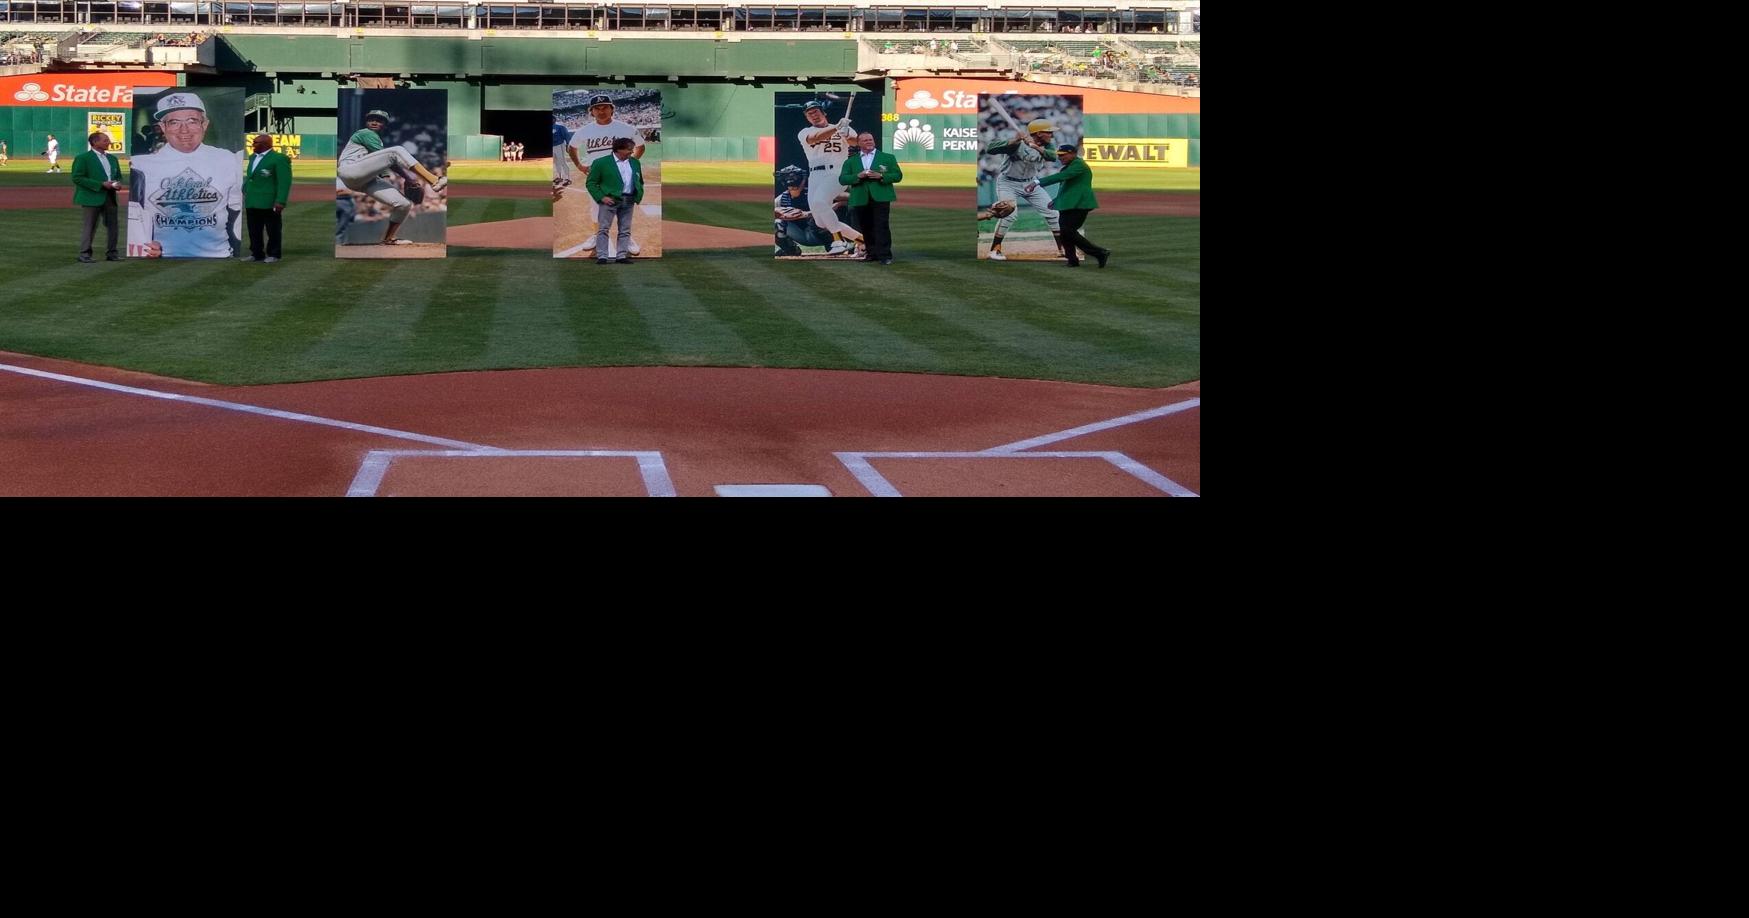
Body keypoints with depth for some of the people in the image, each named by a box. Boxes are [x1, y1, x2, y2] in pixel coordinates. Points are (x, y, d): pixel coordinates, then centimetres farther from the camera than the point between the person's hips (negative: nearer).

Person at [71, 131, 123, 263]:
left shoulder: (112, 158, 16)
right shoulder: (82, 158, -6)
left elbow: (118, 176, 25)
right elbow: (77, 178, -14)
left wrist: (118, 183, -2)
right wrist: (101, 184, -18)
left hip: (110, 197, 7)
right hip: (92, 197, -7)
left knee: (112, 226, 7)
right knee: (90, 227, -3)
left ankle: (111, 253, 16)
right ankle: (84, 253, 4)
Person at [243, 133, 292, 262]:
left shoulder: (279, 159, -8)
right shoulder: (253, 158, 17)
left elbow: (284, 182, -13)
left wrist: (281, 201, -19)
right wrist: (244, 192, 17)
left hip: (269, 203, -7)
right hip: (252, 203, 7)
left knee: (273, 231, 1)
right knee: (254, 231, 8)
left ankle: (273, 255, 8)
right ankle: (256, 254, 15)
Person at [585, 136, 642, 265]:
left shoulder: (635, 163, 13)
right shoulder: (601, 163, -3)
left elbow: (640, 182, 23)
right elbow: (590, 183, -2)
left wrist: (638, 197, 8)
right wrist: (601, 197, -11)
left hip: (628, 201, 4)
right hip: (610, 200, -4)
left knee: (625, 230, 5)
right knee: (603, 229, -5)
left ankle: (622, 256, 10)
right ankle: (601, 257, -4)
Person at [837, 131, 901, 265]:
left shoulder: (887, 158, 12)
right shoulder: (850, 161, 15)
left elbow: (898, 176, 5)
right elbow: (842, 179, 5)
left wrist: (881, 176, -11)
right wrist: (858, 176, -12)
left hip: (880, 198, -3)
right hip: (861, 199, 3)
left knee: (881, 226, -11)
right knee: (866, 228, 4)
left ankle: (884, 256, -12)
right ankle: (872, 254, 13)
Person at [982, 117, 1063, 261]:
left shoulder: (1046, 145, -8)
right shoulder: (1017, 144, -26)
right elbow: (989, 149, -36)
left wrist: (1035, 147, -44)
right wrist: (1013, 141, -46)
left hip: (1030, 183, 6)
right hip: (1008, 183, -6)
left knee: (1052, 213, 2)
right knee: (1008, 214, -24)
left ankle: (1063, 248, 13)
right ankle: (994, 250, -14)